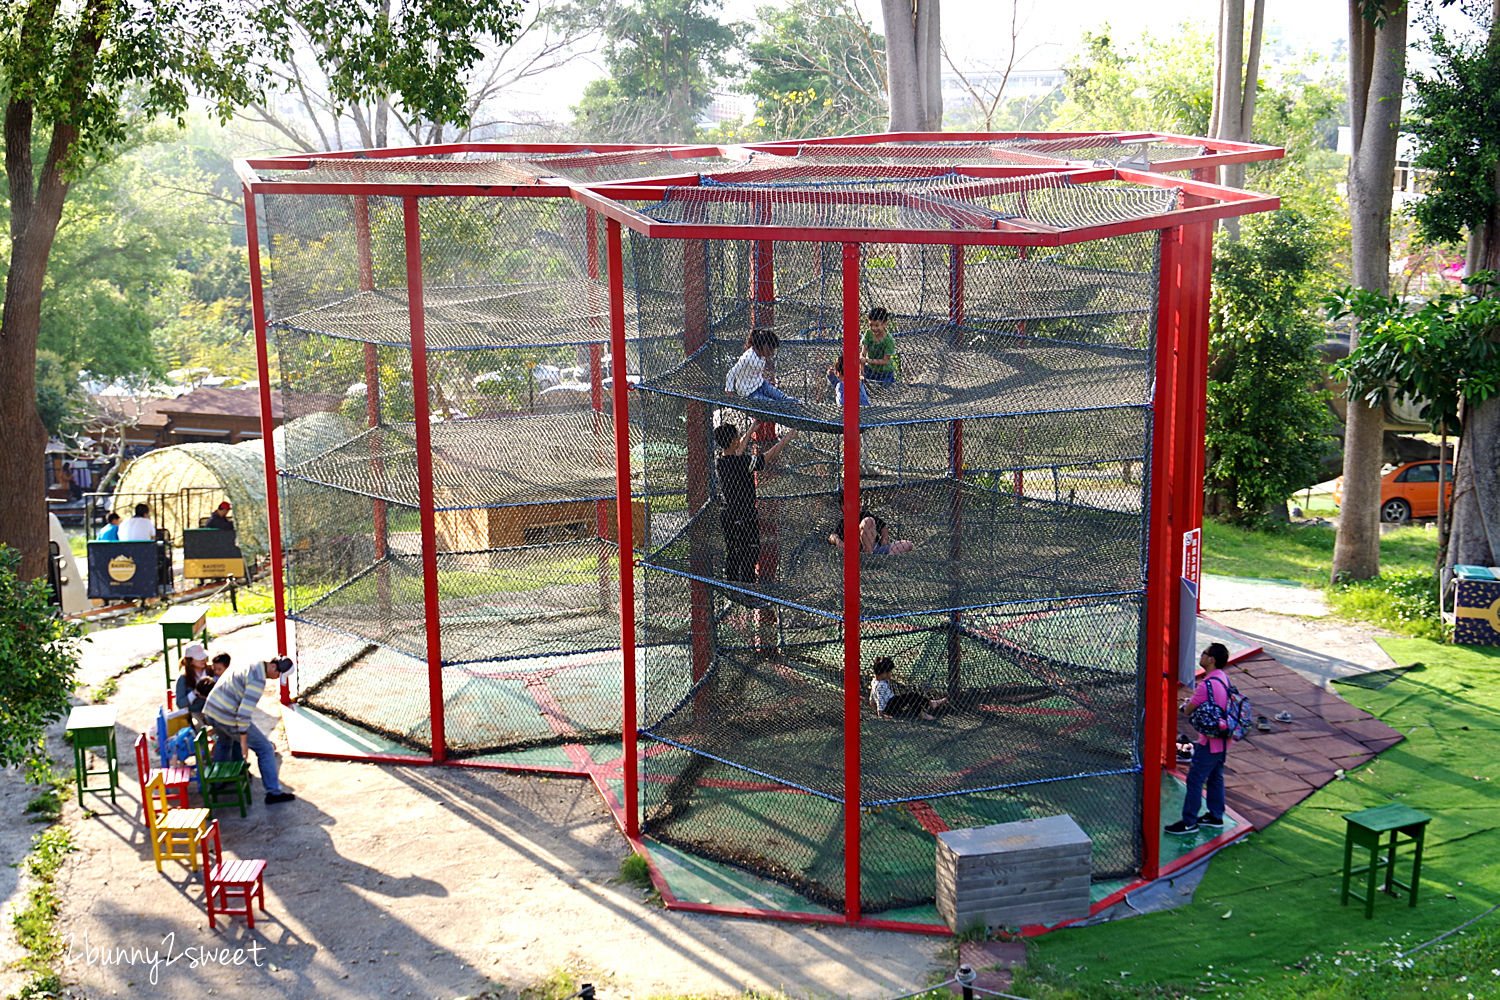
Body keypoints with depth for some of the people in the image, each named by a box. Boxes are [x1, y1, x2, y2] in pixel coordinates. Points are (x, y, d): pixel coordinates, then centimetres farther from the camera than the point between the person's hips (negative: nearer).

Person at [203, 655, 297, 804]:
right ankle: (273, 792, 4)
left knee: (224, 741, 38)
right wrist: (243, 739, -21)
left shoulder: (249, 665, 10)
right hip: (229, 719, -9)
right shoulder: (258, 680, -20)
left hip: (210, 712, 9)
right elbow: (245, 710, -26)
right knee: (265, 748, 2)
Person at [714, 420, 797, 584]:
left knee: (731, 557, 15)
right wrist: (787, 438, -3)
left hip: (728, 517, 8)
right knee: (749, 559, -1)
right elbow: (770, 456, -17)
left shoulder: (720, 462, 3)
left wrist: (751, 429, 35)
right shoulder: (739, 462, -21)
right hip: (745, 519, -8)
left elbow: (739, 448, 23)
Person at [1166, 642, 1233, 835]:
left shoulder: (1207, 684, -25)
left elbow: (1188, 710, -14)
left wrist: (1187, 703, 7)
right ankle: (1216, 817, 31)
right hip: (1222, 740, 9)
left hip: (1209, 743, -9)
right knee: (1215, 778, 20)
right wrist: (1192, 704, 7)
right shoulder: (1224, 678, 4)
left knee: (1195, 780, -1)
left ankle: (1189, 822, 5)